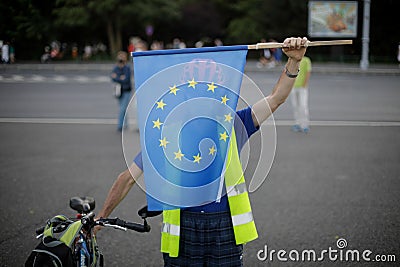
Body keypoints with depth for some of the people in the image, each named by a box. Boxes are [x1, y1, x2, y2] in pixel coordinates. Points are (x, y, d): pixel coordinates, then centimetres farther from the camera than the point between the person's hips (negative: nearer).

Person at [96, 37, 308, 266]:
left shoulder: (232, 126, 5)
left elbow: (275, 99, 1)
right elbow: (129, 178, 6)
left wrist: (294, 61, -12)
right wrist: (101, 217, 5)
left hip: (226, 227, 1)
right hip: (183, 228, -1)